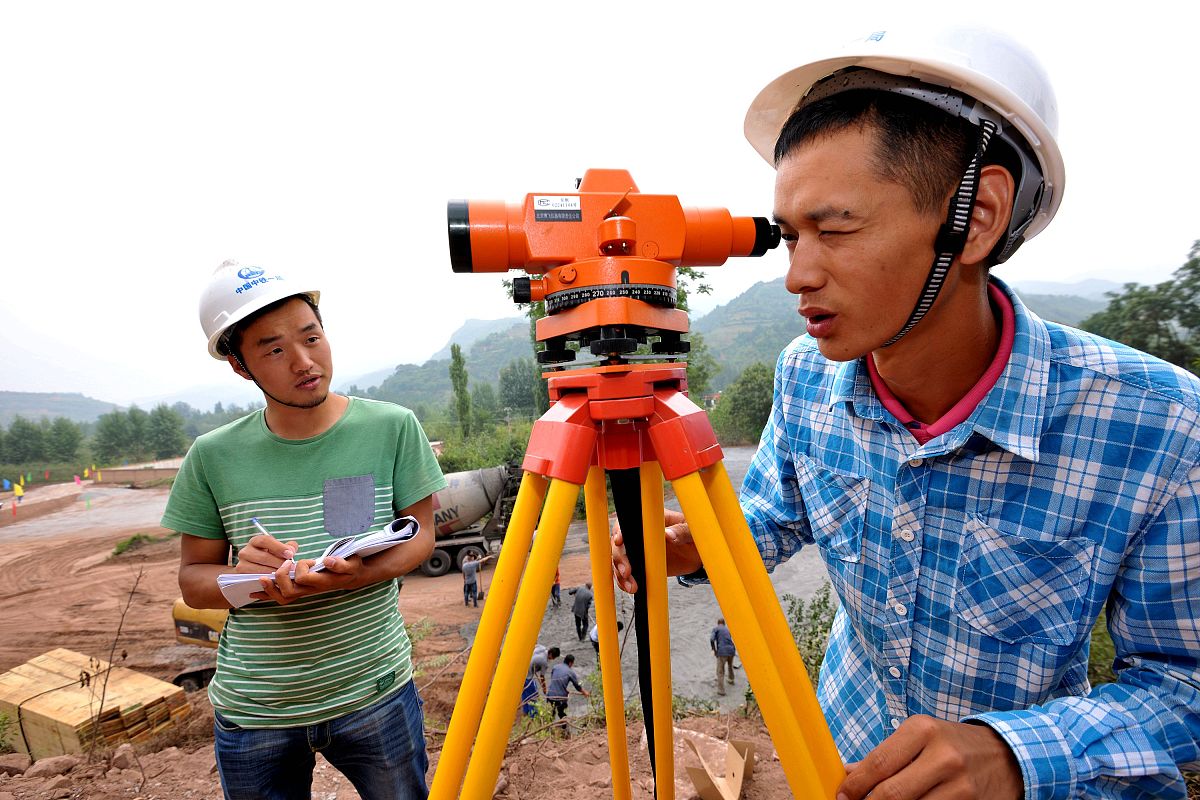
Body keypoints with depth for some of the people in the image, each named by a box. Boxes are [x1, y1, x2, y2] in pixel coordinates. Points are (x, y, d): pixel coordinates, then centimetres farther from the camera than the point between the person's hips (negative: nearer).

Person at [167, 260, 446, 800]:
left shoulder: (392, 427, -11)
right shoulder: (214, 456, -7)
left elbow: (419, 535, -3)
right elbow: (193, 578, 2)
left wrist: (354, 573, -23)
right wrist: (244, 577, -20)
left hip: (374, 694, 0)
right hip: (251, 714, 1)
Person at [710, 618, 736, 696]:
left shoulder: (715, 629, 8)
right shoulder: (728, 630, 23)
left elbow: (712, 639, -8)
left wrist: (714, 650, 2)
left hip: (722, 652, -5)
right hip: (731, 651, 5)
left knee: (720, 671, 1)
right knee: (730, 665, 33)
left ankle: (721, 690, -6)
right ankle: (731, 679, 52)